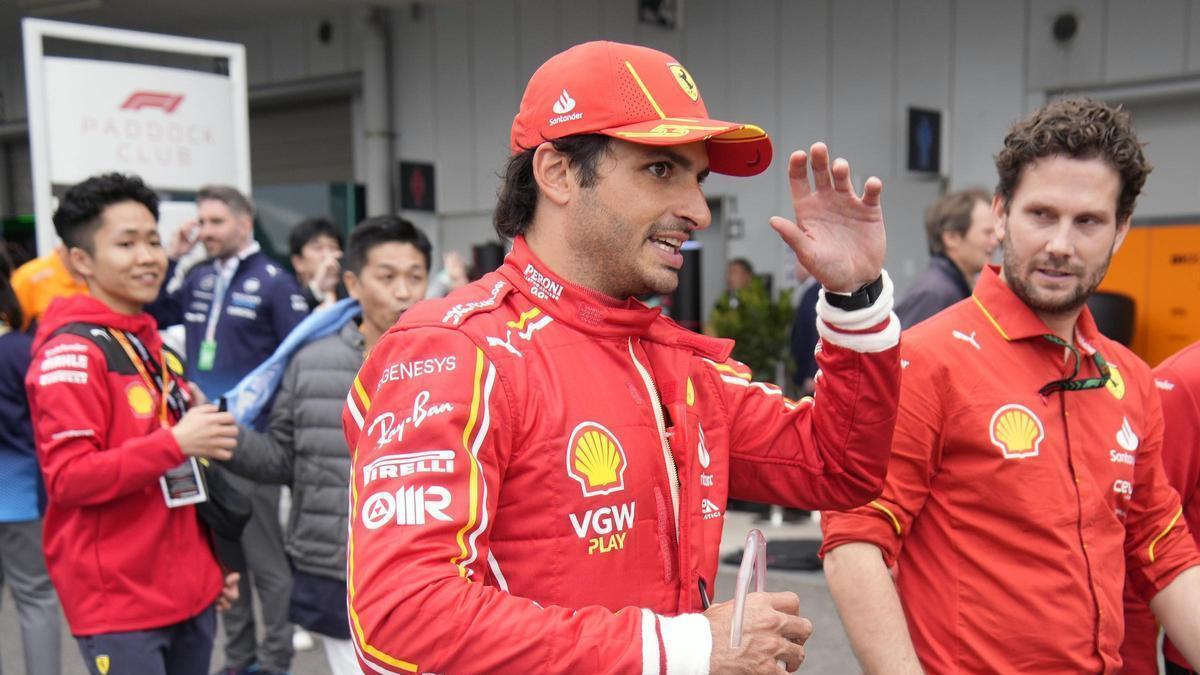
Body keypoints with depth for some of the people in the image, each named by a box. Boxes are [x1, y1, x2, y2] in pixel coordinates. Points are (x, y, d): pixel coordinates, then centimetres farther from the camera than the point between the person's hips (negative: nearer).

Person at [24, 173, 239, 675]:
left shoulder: (158, 346, 14)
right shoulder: (71, 352, -12)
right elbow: (68, 478, -19)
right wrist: (175, 442, -24)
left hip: (189, 595, 8)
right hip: (118, 605, -8)